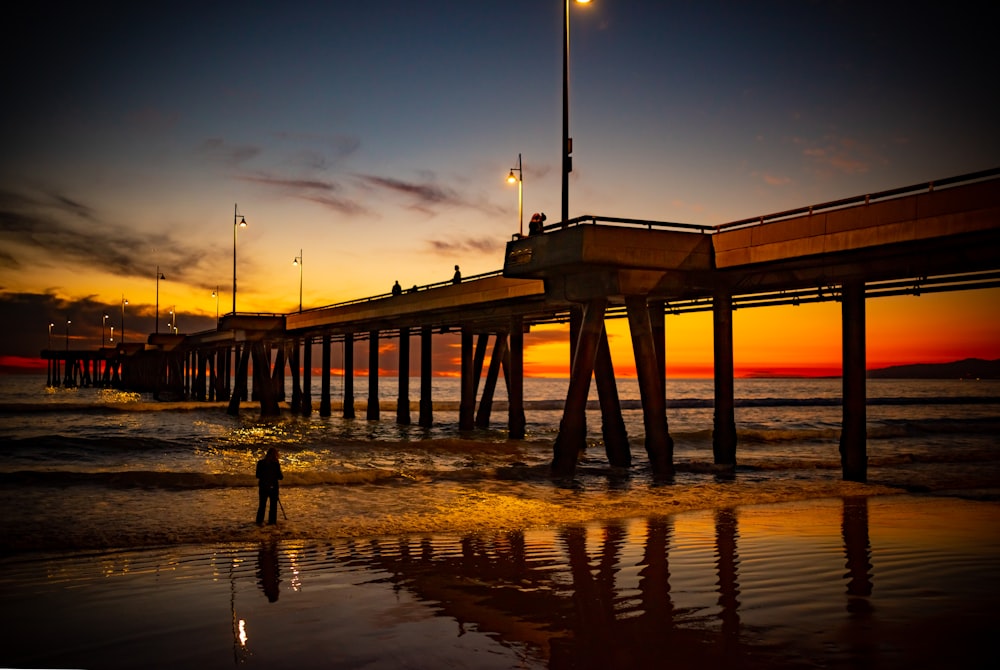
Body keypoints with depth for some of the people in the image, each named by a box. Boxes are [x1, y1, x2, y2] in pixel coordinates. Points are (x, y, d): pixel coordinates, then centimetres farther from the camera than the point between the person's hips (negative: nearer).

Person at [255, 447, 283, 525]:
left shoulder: (260, 463, -2)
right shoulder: (276, 464, -12)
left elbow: (258, 475, 4)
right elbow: (279, 476, -8)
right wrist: (282, 476, 14)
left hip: (263, 486, 3)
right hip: (273, 486, -3)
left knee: (262, 504, 11)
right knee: (273, 504, 9)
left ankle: (259, 521, 9)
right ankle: (272, 521, 11)